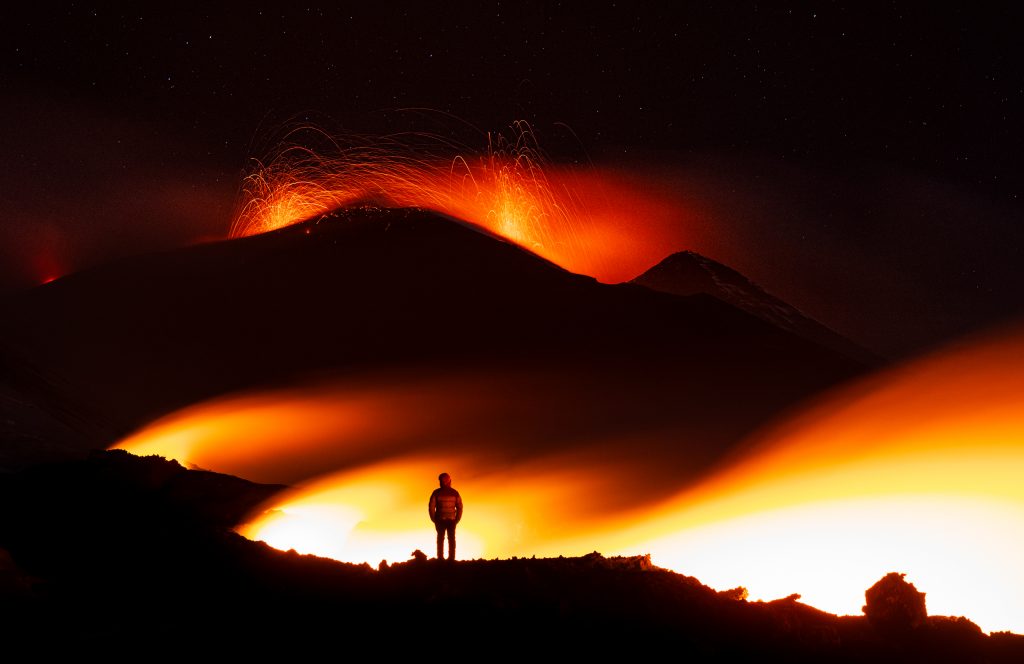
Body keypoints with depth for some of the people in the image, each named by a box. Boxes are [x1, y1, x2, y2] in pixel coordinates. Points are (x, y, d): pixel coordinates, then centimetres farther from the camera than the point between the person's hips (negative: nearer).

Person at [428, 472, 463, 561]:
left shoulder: (436, 493, -5)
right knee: (451, 539, 8)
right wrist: (457, 519, 6)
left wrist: (434, 520, 2)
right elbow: (460, 507, -1)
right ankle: (451, 558, 4)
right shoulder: (455, 493, 0)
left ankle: (440, 558, 1)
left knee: (440, 539, 6)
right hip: (452, 520, 1)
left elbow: (431, 507, -8)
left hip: (440, 520, -1)